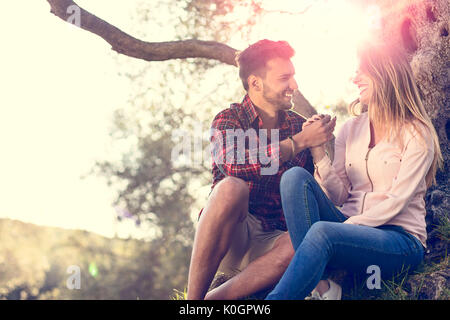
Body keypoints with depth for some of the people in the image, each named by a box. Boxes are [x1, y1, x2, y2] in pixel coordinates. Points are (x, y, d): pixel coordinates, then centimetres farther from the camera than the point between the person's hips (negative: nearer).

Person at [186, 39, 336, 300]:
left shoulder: (300, 126, 11)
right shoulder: (227, 120, 1)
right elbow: (237, 167, -22)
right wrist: (300, 141, -20)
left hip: (271, 243, 3)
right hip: (227, 239, -3)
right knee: (232, 188, -33)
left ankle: (214, 297, -26)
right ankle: (194, 297, -27)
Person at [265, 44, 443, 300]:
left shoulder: (416, 134, -2)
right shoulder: (351, 129, 13)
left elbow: (397, 201, -11)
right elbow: (339, 196, 5)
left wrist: (347, 225, -20)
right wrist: (318, 152, -9)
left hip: (400, 240, -5)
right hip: (351, 227, 5)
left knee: (322, 232, -36)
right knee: (295, 176, -20)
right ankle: (321, 286, -29)